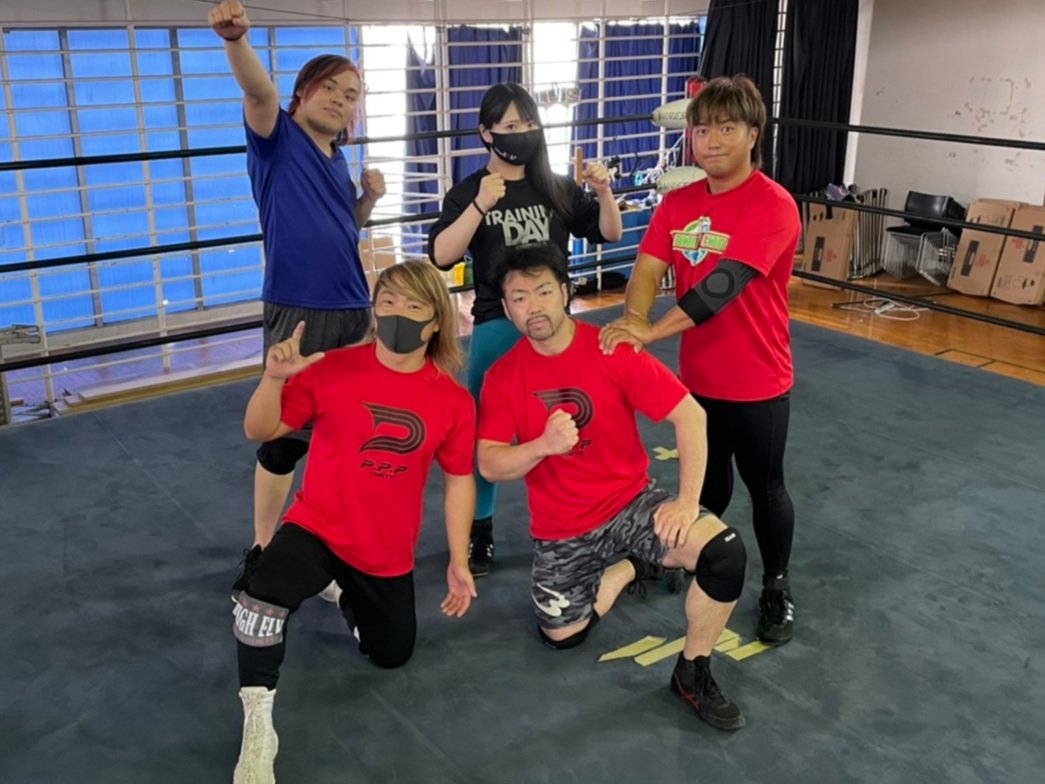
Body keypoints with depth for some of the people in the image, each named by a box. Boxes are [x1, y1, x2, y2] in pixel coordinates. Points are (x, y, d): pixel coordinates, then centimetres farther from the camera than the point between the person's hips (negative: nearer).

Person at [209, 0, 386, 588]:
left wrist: (369, 198, 6)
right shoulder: (278, 138, -4)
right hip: (297, 316, -6)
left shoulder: (339, 163, 14)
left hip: (354, 314, 7)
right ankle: (262, 553, 16)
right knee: (285, 436, 0)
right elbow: (258, 90, -25)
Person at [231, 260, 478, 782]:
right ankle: (257, 729, -11)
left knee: (392, 656, 18)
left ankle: (344, 592, 47)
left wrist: (458, 563, 0)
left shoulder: (454, 400, -10)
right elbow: (260, 432, -11)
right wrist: (275, 377, -31)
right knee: (264, 596, -33)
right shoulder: (333, 369, -14)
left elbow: (459, 480, -1)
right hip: (317, 528, -3)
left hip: (389, 555, 3)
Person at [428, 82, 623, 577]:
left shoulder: (557, 188, 4)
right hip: (496, 326, -2)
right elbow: (442, 256, -16)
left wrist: (604, 192, -13)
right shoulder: (468, 192, -3)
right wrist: (480, 206, -27)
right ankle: (479, 532, 20)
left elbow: (610, 235, 4)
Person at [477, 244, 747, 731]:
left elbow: (690, 415, -14)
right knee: (561, 635, 5)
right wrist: (544, 445, -30)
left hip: (631, 503, -2)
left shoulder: (614, 351, -13)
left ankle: (693, 674, -2)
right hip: (561, 529, 3)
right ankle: (628, 568, 30)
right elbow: (489, 465, -10)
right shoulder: (502, 376, -7)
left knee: (725, 552, -26)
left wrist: (687, 501, -22)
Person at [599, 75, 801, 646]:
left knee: (764, 485, 12)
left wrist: (652, 331, -37)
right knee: (708, 476, 24)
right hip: (697, 374, 5)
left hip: (757, 379, -5)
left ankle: (777, 587, 33)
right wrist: (632, 321, -30)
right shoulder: (679, 203, 1)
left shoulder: (773, 206, -19)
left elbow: (723, 284, -30)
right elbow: (647, 270, -9)